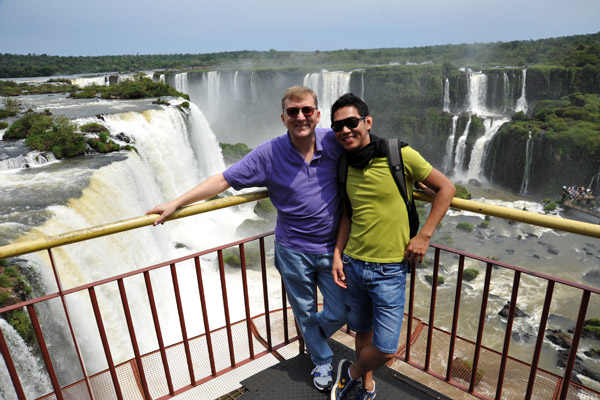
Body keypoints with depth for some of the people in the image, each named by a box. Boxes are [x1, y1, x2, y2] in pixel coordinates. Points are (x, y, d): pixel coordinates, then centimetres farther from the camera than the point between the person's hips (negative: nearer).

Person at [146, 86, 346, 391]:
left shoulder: (334, 142, -13)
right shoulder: (269, 154, -15)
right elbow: (223, 180, -12)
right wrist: (175, 203, -12)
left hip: (333, 248, 2)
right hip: (293, 251, -1)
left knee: (339, 314, 13)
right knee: (305, 312, 17)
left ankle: (312, 339, 51)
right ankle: (322, 361, 48)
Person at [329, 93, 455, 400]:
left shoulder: (400, 155, -14)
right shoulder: (346, 166, 2)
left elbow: (446, 188, -5)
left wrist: (424, 236, -10)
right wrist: (337, 253, 3)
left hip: (389, 270, -4)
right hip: (353, 265, 4)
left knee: (386, 350, 2)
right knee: (362, 331, 19)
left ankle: (352, 372, 33)